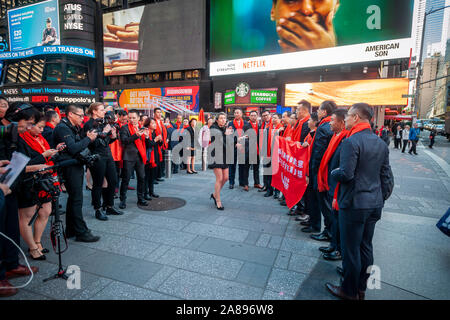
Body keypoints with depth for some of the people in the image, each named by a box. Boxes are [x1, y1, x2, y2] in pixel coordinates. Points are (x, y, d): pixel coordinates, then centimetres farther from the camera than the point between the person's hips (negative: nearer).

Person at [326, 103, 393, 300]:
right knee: (366, 247, 19)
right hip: (374, 205, 8)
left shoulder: (351, 142, -17)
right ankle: (361, 288, 34)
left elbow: (346, 174, -23)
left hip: (354, 204, -8)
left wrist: (334, 173, -2)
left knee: (351, 249, 6)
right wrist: (381, 199, 19)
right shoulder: (381, 144, 8)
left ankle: (350, 291, 23)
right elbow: (387, 178, 11)